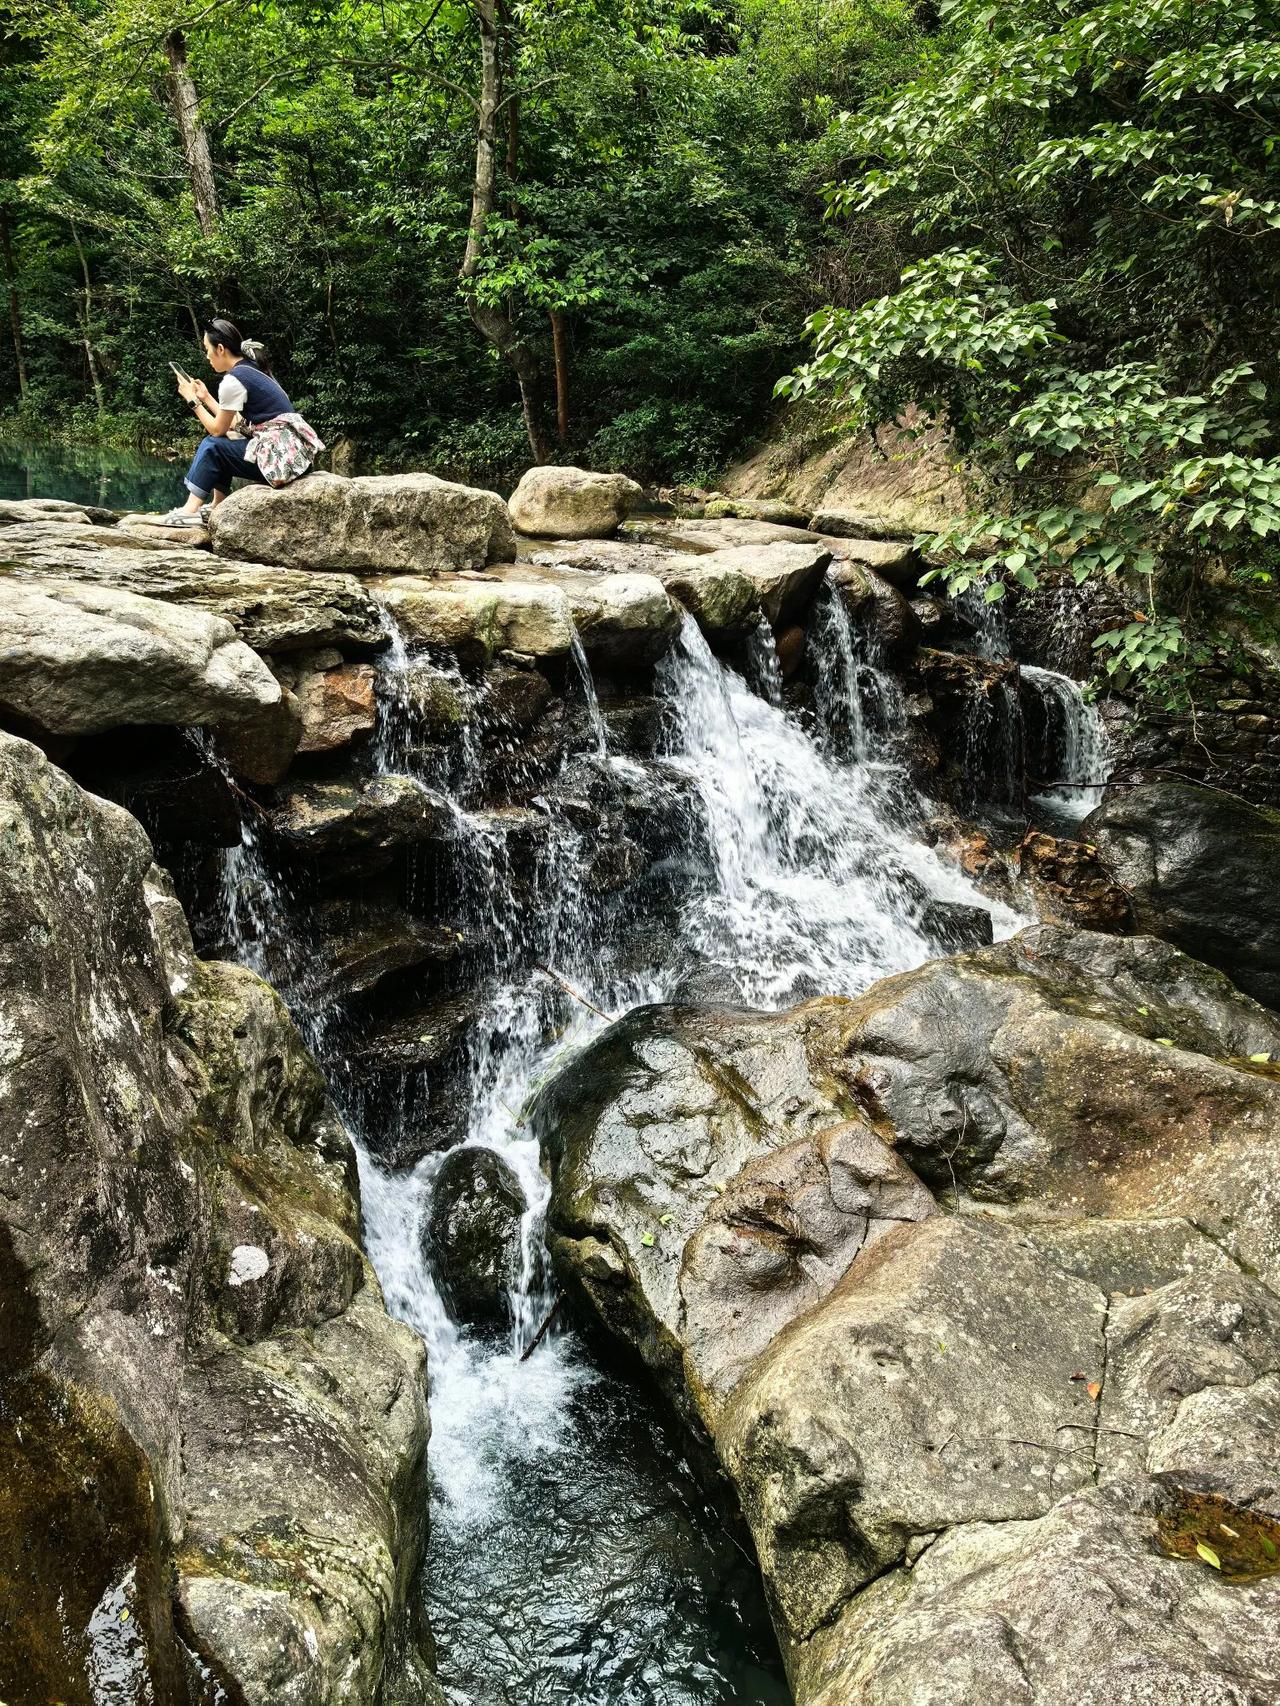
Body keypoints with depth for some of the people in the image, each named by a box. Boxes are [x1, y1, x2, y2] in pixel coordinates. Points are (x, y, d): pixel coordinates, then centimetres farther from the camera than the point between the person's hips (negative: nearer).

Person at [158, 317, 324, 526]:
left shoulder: (232, 380, -11)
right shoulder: (251, 370, 17)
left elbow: (217, 429, 0)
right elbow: (234, 424, 22)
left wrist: (192, 400, 10)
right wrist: (206, 397, 25)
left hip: (281, 456, -9)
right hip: (293, 450, 9)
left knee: (212, 446, -2)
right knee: (222, 445, 18)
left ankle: (191, 510, 2)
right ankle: (216, 508, 21)